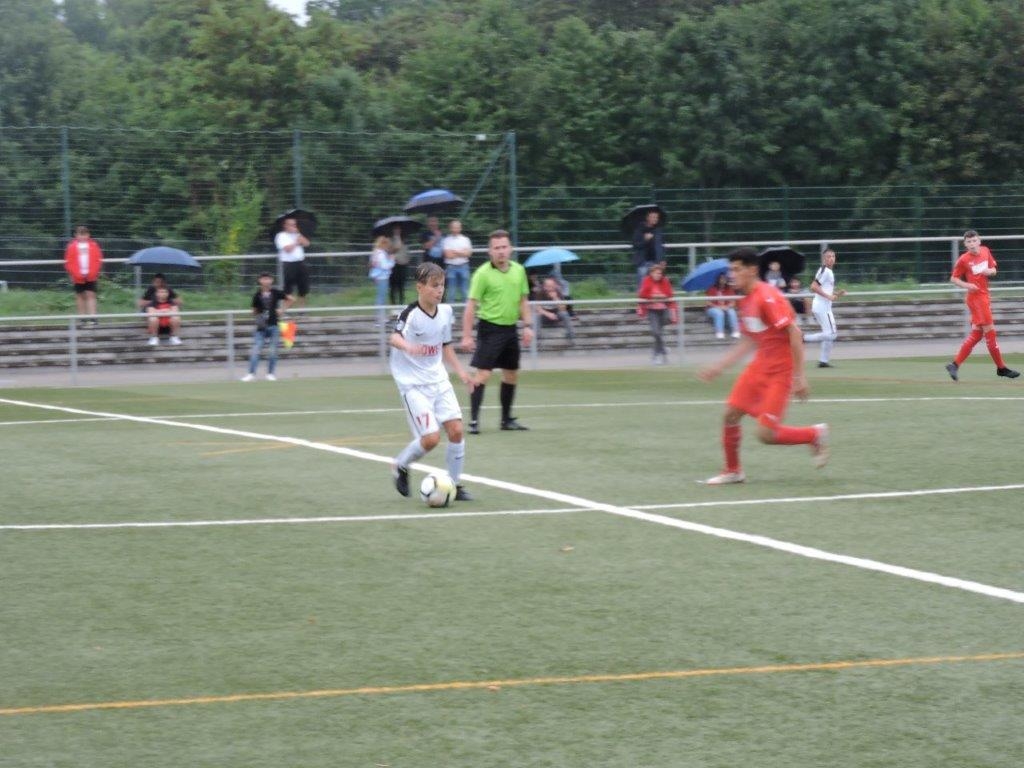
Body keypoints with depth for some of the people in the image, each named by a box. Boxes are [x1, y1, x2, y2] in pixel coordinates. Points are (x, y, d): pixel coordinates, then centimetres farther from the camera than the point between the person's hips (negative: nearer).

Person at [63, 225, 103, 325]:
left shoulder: (93, 245, 3)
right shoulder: (72, 246, -1)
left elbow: (98, 260, 2)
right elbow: (68, 262, -3)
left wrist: (93, 272, -9)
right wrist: (74, 273, -12)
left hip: (91, 277, 0)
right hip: (78, 277, 0)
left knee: (91, 295, -6)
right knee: (80, 296, 7)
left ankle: (92, 318, -11)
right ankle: (82, 318, 13)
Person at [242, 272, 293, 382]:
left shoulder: (276, 293, -1)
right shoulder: (257, 295, 1)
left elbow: (291, 299, 9)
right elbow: (254, 311, 10)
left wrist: (282, 309, 2)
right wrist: (256, 317, -9)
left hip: (274, 325, 0)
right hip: (261, 326, 0)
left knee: (272, 351, 2)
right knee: (255, 350, -9)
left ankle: (270, 374, 14)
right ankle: (251, 373, -9)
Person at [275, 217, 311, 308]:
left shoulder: (297, 235, 17)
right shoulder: (281, 236, -4)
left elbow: (306, 243, 4)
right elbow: (288, 249, -16)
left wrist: (298, 234, -3)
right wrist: (296, 242, -2)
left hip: (301, 263, 6)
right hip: (289, 264, -6)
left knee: (303, 289, 9)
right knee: (288, 290, -5)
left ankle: (302, 307, 19)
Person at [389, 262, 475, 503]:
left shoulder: (445, 311, 4)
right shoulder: (411, 314, -18)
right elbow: (395, 337, -37)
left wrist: (461, 372, 13)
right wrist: (407, 347, -57)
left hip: (438, 379, 6)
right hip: (413, 383, -6)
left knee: (456, 430, -3)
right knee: (431, 438, -13)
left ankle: (454, 484, 12)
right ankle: (400, 467, 16)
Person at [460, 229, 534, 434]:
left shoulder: (519, 270, 6)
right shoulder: (483, 273, -11)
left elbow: (523, 301, 16)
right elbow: (471, 305, -11)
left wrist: (528, 325, 7)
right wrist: (467, 336, -15)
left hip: (510, 329, 6)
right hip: (490, 328, -6)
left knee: (511, 374, 12)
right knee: (483, 373, -12)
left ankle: (507, 419, 24)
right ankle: (473, 420, -10)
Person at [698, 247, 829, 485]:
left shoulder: (767, 297, -20)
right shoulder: (745, 301, 9)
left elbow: (794, 333, -22)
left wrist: (799, 376, -23)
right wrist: (719, 366, 18)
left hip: (781, 372, -9)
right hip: (760, 366, 9)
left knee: (766, 434, -11)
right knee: (730, 414, 4)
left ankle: (815, 434, 13)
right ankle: (732, 471, 21)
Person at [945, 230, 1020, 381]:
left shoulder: (985, 251, 6)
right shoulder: (963, 260, -9)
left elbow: (994, 270, 16)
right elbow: (953, 278, -2)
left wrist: (990, 271, -7)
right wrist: (966, 285, -20)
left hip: (984, 296, 7)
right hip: (975, 296, -7)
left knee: (976, 334, 7)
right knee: (990, 331, -5)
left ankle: (955, 365, 10)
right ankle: (1001, 368, 2)